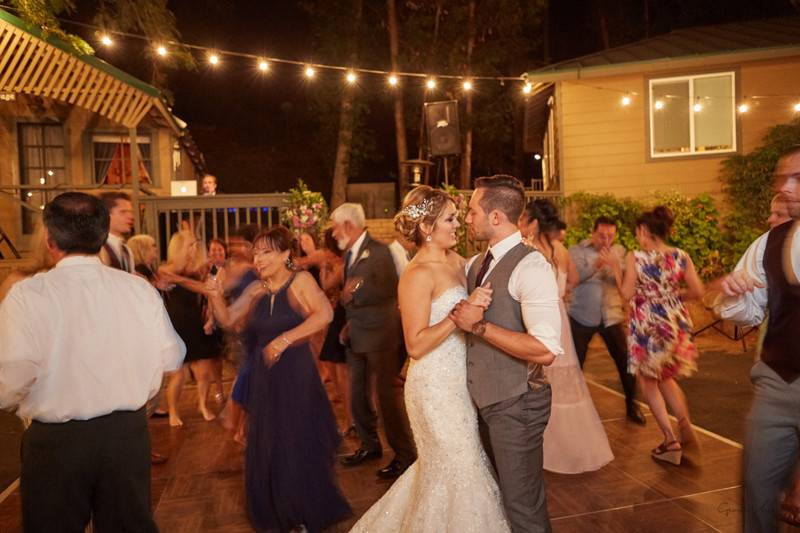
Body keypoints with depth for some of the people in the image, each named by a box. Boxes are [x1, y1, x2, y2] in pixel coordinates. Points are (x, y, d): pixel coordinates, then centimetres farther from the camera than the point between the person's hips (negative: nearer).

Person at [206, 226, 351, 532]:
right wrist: (216, 296, -14)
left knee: (299, 448, 7)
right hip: (264, 378, 5)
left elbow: (325, 314, -25)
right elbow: (227, 319, 4)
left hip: (296, 376, -5)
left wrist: (285, 339, -27)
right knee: (266, 449, 15)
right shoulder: (256, 289, 4)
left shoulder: (299, 280, -11)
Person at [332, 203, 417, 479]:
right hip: (356, 336, 8)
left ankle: (405, 454, 13)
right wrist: (350, 323, 11)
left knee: (387, 394, -1)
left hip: (380, 335, -8)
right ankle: (369, 445, 34)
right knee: (358, 394, 16)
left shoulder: (378, 251, -14)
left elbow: (388, 291, -21)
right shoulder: (349, 254, 11)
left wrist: (356, 291, -19)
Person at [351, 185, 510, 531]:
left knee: (442, 465, 21)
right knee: (455, 470, 6)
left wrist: (480, 304, -2)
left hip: (457, 382, 8)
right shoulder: (418, 274, -18)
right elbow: (415, 345, -22)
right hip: (435, 386, -8)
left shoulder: (456, 261, 6)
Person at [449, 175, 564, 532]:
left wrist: (479, 326, -27)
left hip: (515, 405, -8)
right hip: (483, 399, 8)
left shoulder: (530, 266, -20)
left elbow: (545, 350, -30)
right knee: (498, 494, 24)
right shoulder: (477, 264, 6)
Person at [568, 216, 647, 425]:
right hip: (582, 316, -2)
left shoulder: (619, 251, 4)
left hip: (611, 316, 2)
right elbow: (573, 277, -22)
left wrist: (613, 264, -29)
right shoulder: (577, 250, -6)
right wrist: (595, 265, -39)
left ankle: (631, 405, 19)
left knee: (625, 360, 0)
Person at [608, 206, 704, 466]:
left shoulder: (635, 257, -11)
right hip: (676, 323, 4)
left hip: (647, 325, -4)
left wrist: (615, 266, 1)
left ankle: (671, 441, 11)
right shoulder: (681, 256, -2)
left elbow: (627, 294, -8)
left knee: (648, 381, 13)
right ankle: (686, 428, 13)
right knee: (666, 377, 25)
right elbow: (698, 291, -2)